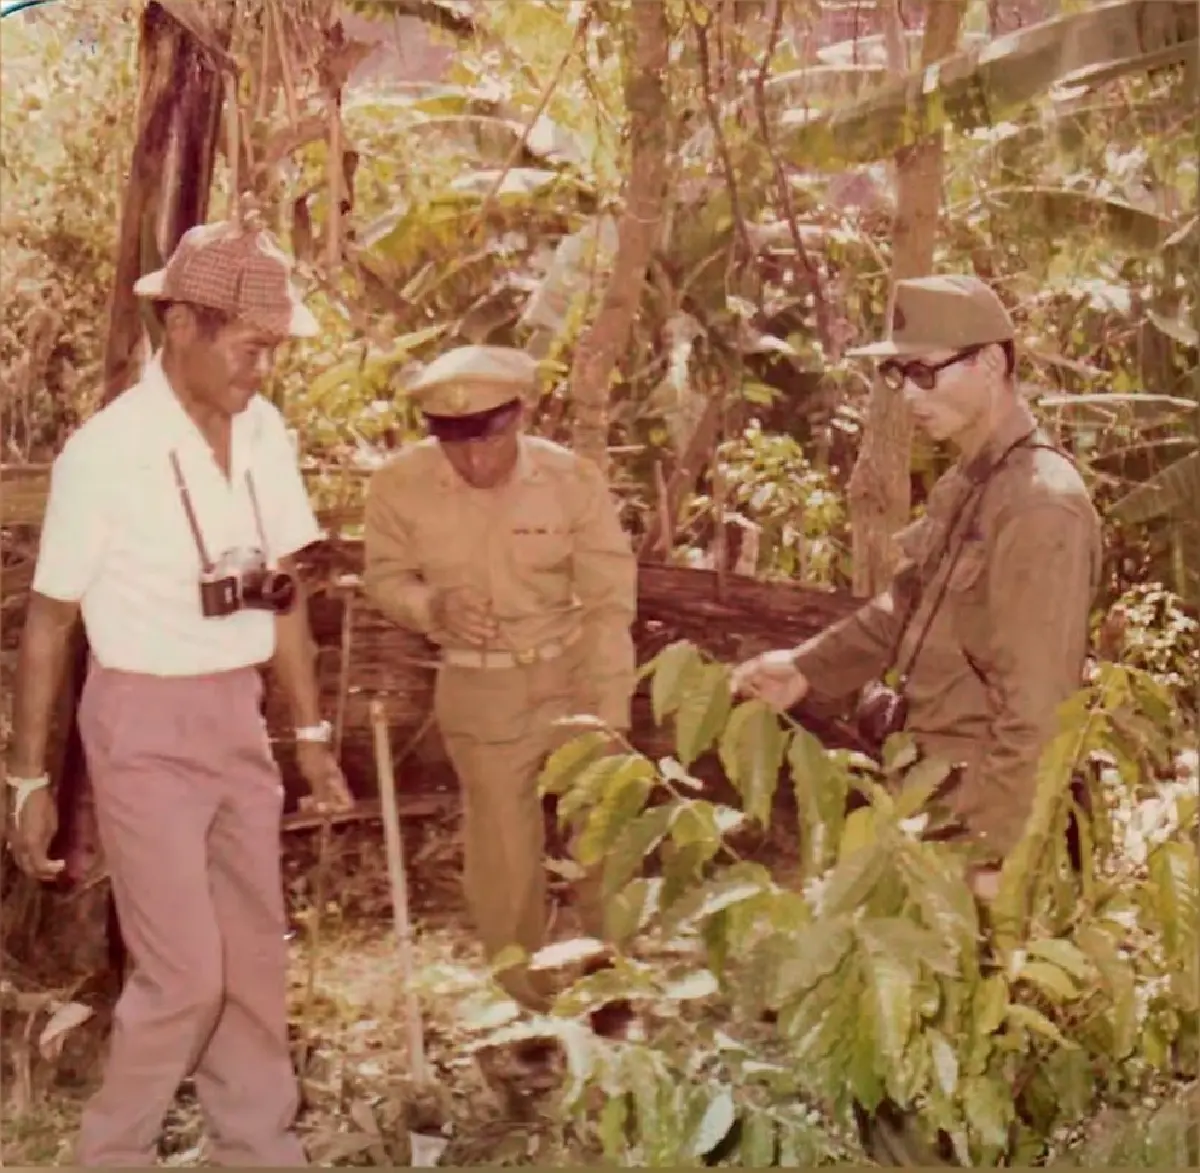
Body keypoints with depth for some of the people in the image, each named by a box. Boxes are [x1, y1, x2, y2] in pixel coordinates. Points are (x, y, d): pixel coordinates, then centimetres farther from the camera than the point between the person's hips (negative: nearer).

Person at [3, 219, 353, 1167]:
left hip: (237, 714, 5)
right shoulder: (106, 451, -17)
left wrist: (312, 734, 10)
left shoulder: (263, 432, -3)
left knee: (256, 954, 14)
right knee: (185, 973, -2)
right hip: (144, 725, -5)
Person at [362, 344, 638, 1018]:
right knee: (504, 854, 10)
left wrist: (609, 717, -16)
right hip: (479, 690, 1)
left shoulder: (574, 480, -19)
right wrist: (433, 606, -24)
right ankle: (532, 1006, 30)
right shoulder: (401, 486, -18)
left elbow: (610, 604, -13)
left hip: (575, 676, 0)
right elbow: (385, 578, -1)